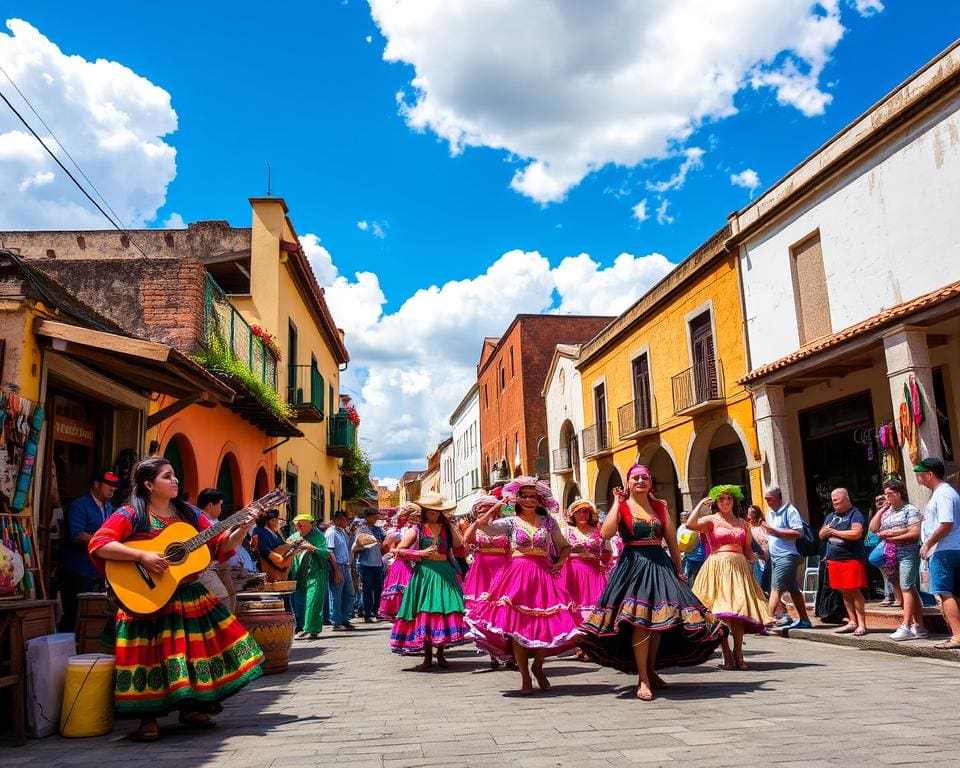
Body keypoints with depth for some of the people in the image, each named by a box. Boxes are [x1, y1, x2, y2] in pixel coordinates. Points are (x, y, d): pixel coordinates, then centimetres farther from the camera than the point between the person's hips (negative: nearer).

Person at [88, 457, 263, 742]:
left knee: (198, 650, 4)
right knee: (152, 657, -11)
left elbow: (221, 545, 9)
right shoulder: (131, 514, -8)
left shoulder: (188, 514, 9)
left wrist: (242, 529, -9)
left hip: (188, 594, 6)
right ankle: (148, 718, 8)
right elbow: (98, 544, -21)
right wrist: (142, 556, -28)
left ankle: (190, 707, 21)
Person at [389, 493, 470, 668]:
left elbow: (458, 544, -2)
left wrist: (449, 523, 1)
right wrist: (421, 553, -8)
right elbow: (399, 550, 0)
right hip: (425, 573, -2)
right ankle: (427, 656, 10)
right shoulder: (417, 529, 3)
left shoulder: (446, 527, 12)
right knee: (425, 614, -1)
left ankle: (440, 654, 15)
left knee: (445, 613, 1)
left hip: (445, 573, 3)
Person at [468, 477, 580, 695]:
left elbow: (565, 546, 17)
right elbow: (481, 524, -12)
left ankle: (537, 666, 28)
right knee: (517, 627, -2)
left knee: (547, 624, 1)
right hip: (517, 576, -2)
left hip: (544, 575, 2)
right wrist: (498, 505, -7)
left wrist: (559, 563, 0)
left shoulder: (548, 521, 9)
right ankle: (525, 677, 13)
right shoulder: (511, 522, 2)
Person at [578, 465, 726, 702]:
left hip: (660, 564, 5)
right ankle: (643, 680, -7)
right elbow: (606, 533, -17)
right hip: (633, 565, -5)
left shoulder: (660, 506, 13)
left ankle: (651, 671, 21)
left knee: (660, 620, 6)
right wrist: (617, 502, -12)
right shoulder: (621, 506, 1)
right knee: (640, 621, -12)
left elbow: (672, 540, 15)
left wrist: (678, 569, 10)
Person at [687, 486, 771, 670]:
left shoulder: (742, 523, 18)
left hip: (739, 568, 4)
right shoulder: (711, 520, 4)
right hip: (718, 567, -4)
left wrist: (755, 558, -4)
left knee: (740, 610, -3)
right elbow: (690, 524, -15)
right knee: (721, 611, -8)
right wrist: (701, 504, -6)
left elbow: (748, 549, 18)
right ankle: (727, 655, -2)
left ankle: (738, 653, 4)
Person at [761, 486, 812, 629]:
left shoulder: (790, 511, -9)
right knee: (793, 589, 13)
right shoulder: (770, 513, 17)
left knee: (775, 588, -14)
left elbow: (798, 533, -18)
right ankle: (804, 620, 19)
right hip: (775, 556, 9)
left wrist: (774, 530, -19)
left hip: (787, 556, -9)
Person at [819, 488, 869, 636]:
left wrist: (836, 532, -11)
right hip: (834, 559, 7)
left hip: (852, 559, -7)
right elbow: (821, 536, 20)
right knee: (844, 592, 9)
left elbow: (857, 533, -19)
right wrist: (825, 531, -3)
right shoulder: (831, 516, 18)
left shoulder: (855, 514, -5)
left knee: (855, 591, -6)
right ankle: (852, 622, 15)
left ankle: (862, 624, -2)